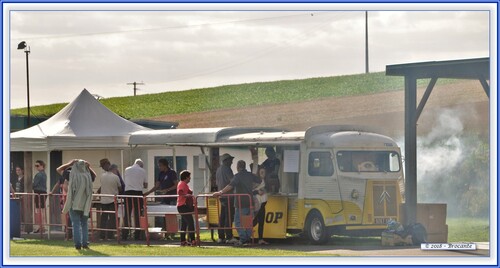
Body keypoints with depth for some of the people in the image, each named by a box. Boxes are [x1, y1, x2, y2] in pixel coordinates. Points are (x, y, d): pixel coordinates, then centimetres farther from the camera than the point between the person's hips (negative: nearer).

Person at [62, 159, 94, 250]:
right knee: (84, 224, 13)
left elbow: (70, 192, -8)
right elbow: (90, 192, 3)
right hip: (85, 205, 3)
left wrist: (67, 206, -2)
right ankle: (85, 243, 10)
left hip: (75, 204, -3)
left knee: (76, 225, 2)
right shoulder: (88, 176, -3)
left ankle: (78, 244, -3)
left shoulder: (74, 176, -12)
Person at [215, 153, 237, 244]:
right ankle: (229, 237, -11)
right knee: (229, 216, -9)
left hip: (221, 195, 9)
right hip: (228, 195, -9)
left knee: (222, 216, 10)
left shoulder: (219, 169, 15)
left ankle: (221, 237, 11)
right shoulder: (227, 169, -12)